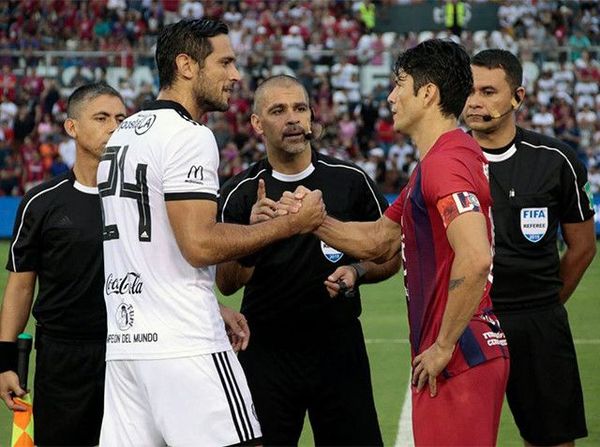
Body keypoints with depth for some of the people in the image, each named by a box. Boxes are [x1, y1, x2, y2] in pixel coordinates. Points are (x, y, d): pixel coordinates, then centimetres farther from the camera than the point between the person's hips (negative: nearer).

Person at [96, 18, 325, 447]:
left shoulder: (123, 134, 19)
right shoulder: (190, 137, -10)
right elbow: (200, 244, -18)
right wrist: (290, 223, -9)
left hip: (123, 341, 9)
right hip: (185, 346, -9)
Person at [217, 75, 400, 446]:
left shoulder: (350, 180, 3)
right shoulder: (240, 194, 1)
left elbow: (391, 256, 10)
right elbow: (227, 284, -4)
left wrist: (357, 271, -10)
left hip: (339, 348, 1)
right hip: (267, 355, 0)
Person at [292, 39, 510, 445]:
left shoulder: (444, 163, -16)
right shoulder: (434, 164, 19)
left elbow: (475, 260, -28)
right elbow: (378, 241, 26)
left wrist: (444, 346, -21)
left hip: (459, 360, -11)